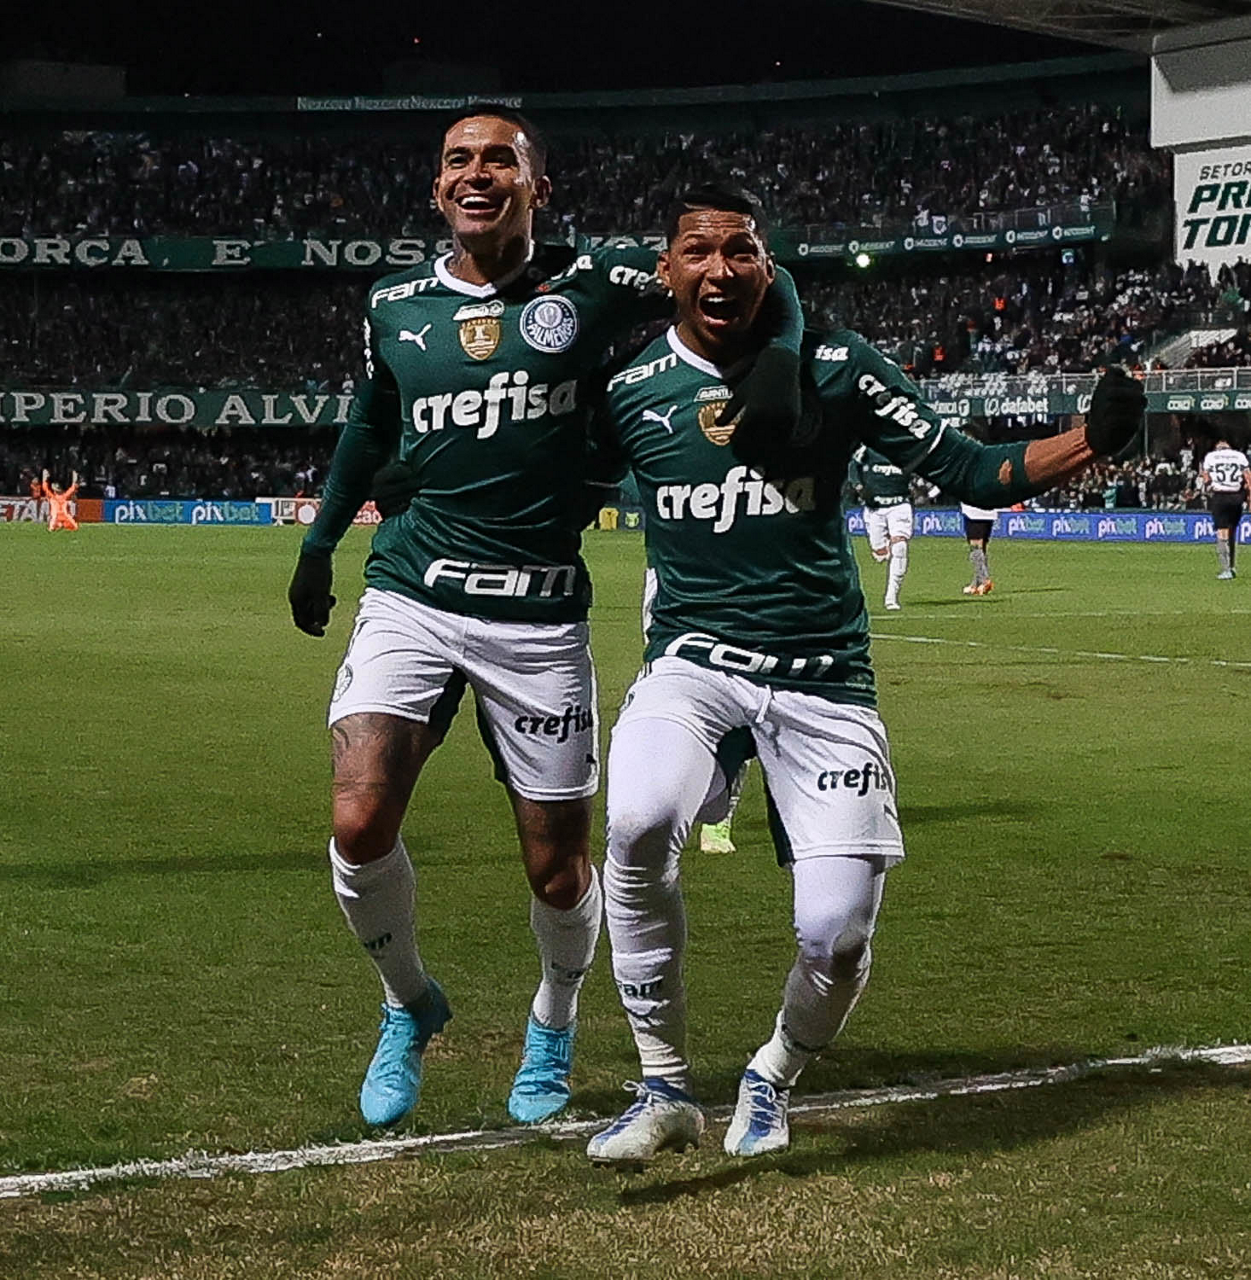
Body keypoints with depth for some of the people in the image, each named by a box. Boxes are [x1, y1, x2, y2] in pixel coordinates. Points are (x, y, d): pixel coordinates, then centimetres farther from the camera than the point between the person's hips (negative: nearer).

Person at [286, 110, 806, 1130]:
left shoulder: (592, 284, -3)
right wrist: (321, 540, 27)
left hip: (540, 615, -1)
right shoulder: (396, 307, 6)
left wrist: (776, 363, -19)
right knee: (360, 825, -17)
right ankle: (410, 1005, 14)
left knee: (558, 868, 5)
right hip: (411, 597, 1)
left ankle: (554, 1024, 39)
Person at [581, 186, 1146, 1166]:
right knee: (638, 824, -32)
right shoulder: (629, 390, 2)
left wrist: (1093, 441, -13)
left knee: (837, 936, -10)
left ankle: (772, 1082, 26)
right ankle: (665, 1090, -12)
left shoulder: (833, 367, -1)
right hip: (695, 661, 0)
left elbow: (970, 472, 0)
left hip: (823, 679, 0)